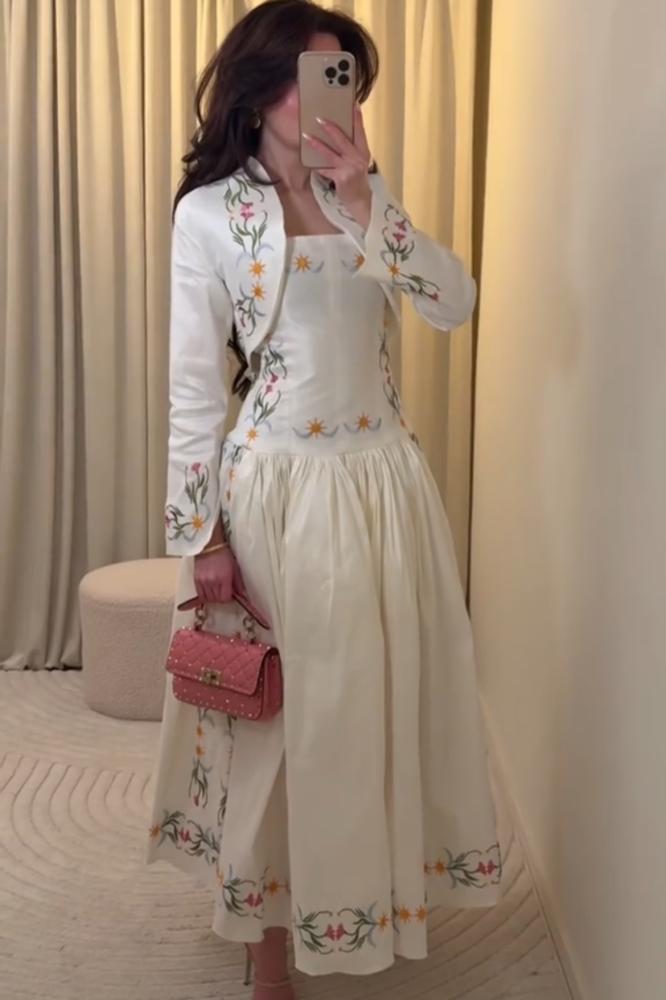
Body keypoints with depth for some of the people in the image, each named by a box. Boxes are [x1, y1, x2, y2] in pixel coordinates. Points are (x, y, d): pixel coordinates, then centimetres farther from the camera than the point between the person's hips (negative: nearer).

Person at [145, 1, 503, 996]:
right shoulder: (208, 212, -6)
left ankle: (377, 887, 40)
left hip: (387, 477, 5)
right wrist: (202, 533, -11)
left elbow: (455, 302, -2)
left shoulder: (363, 192, 9)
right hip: (281, 487, -5)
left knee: (385, 697, 16)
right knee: (281, 711, 5)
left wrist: (366, 205, -12)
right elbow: (191, 383, -8)